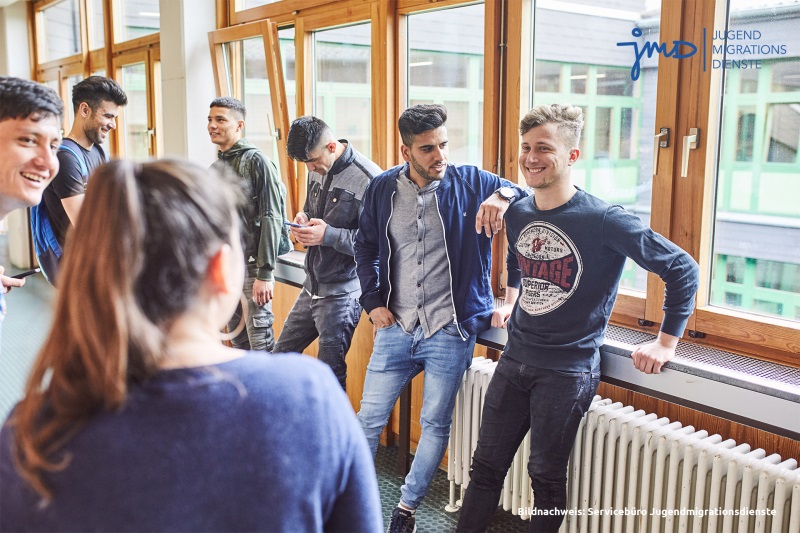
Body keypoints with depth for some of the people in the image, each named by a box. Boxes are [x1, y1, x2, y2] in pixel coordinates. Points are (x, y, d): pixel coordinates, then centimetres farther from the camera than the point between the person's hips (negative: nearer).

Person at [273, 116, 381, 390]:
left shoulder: (368, 179, -20)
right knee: (281, 353, 18)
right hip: (312, 286, 9)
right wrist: (303, 219, -1)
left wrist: (329, 235, -26)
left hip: (342, 293, -9)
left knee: (331, 373, 2)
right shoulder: (317, 171, 6)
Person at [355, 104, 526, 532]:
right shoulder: (383, 189, 0)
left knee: (435, 425, 9)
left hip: (450, 331, -2)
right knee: (369, 419, 9)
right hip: (395, 327, 2)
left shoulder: (471, 183, -7)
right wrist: (373, 301, 5)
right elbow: (365, 247, 14)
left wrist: (504, 195, -32)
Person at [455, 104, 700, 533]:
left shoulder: (604, 220, -18)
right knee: (486, 466, 12)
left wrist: (666, 342, -10)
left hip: (568, 371, -5)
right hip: (515, 358, 6)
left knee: (546, 477, 8)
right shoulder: (517, 214, 2)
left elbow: (682, 269, -12)